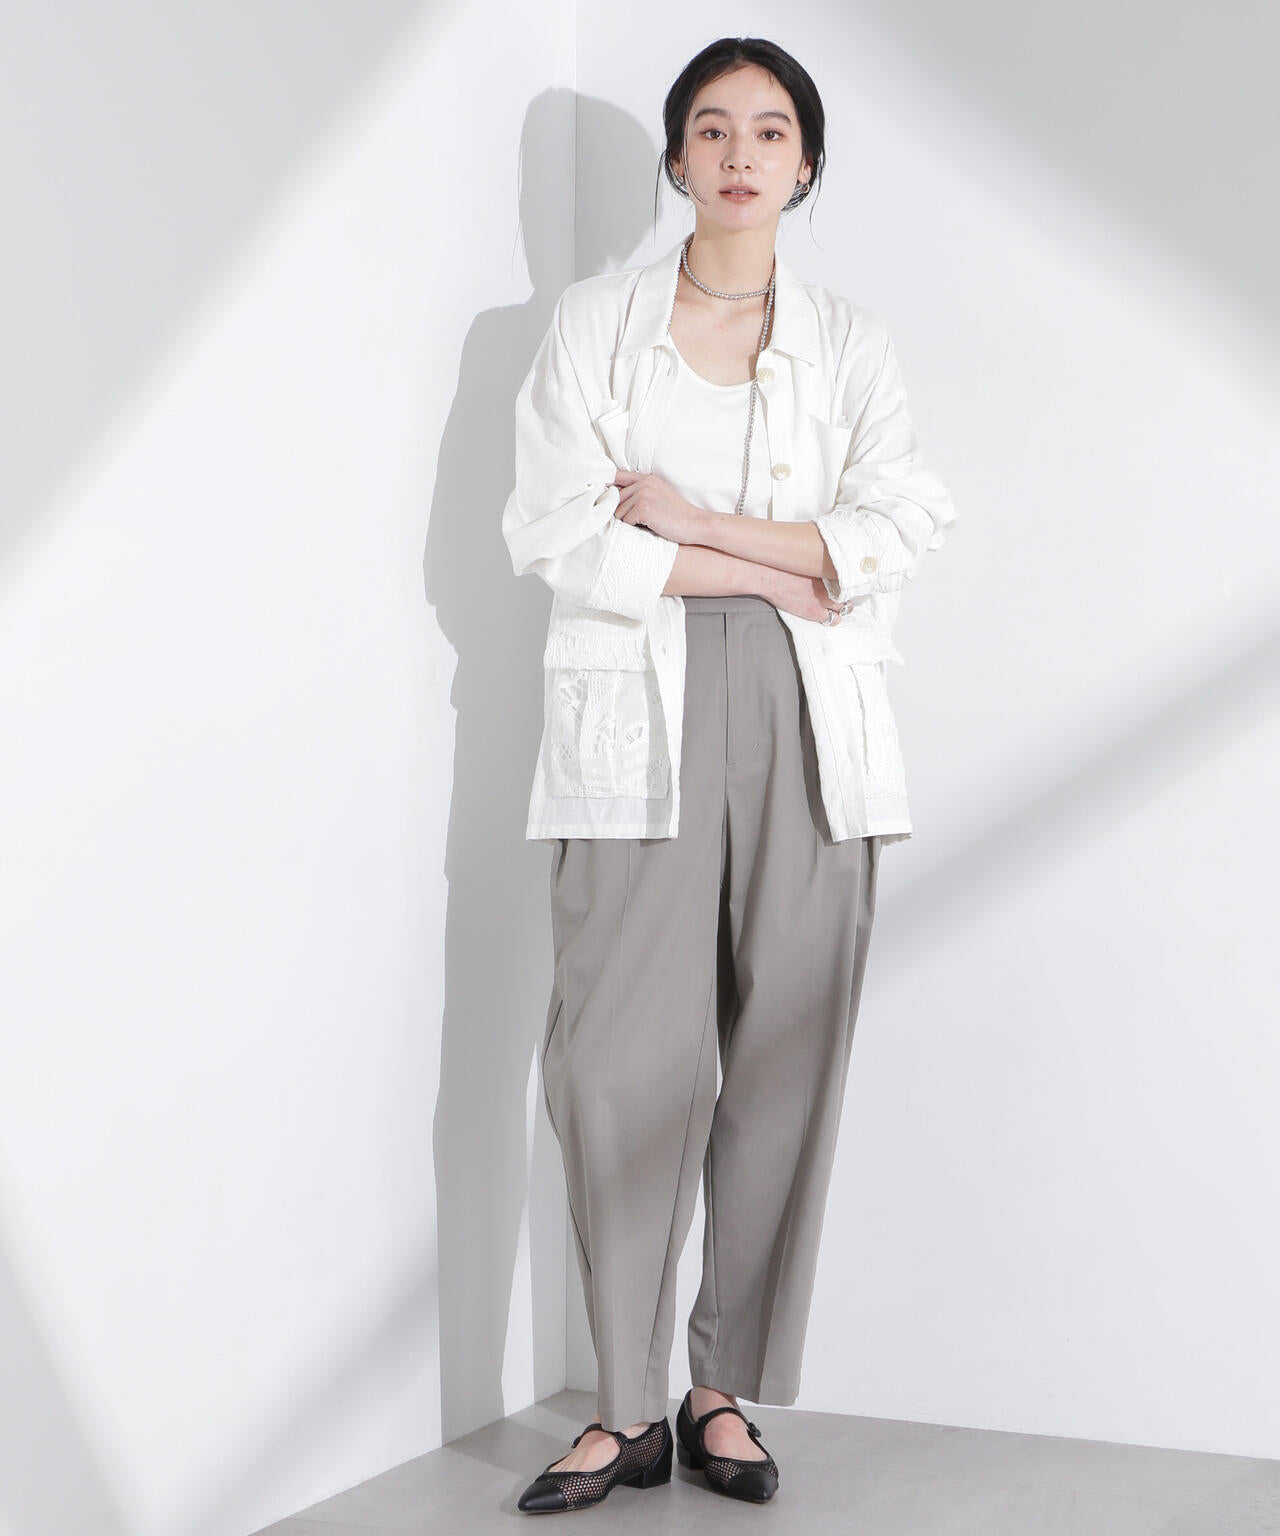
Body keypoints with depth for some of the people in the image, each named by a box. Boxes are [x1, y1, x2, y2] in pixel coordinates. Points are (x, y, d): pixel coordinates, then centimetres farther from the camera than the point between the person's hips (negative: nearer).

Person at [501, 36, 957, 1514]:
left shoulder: (850, 342, 13)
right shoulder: (593, 323, 9)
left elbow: (899, 529, 0)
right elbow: (555, 532, -2)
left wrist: (691, 521, -7)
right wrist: (770, 569, -5)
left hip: (808, 725, 2)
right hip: (640, 721, -1)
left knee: (785, 1057, -1)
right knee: (624, 1059, -9)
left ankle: (726, 1392, 10)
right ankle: (628, 1407, 3)